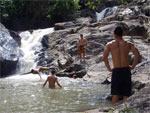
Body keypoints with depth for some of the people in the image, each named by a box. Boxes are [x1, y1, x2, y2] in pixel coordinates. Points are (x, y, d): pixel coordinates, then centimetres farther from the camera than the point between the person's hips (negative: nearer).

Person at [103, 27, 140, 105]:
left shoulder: (109, 44, 3)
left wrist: (109, 68, 0)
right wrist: (133, 66, 1)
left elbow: (105, 57, -9)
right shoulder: (128, 44, 5)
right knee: (126, 95, 7)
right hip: (126, 70, 1)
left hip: (116, 71, -1)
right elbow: (137, 55, -8)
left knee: (115, 94, 6)